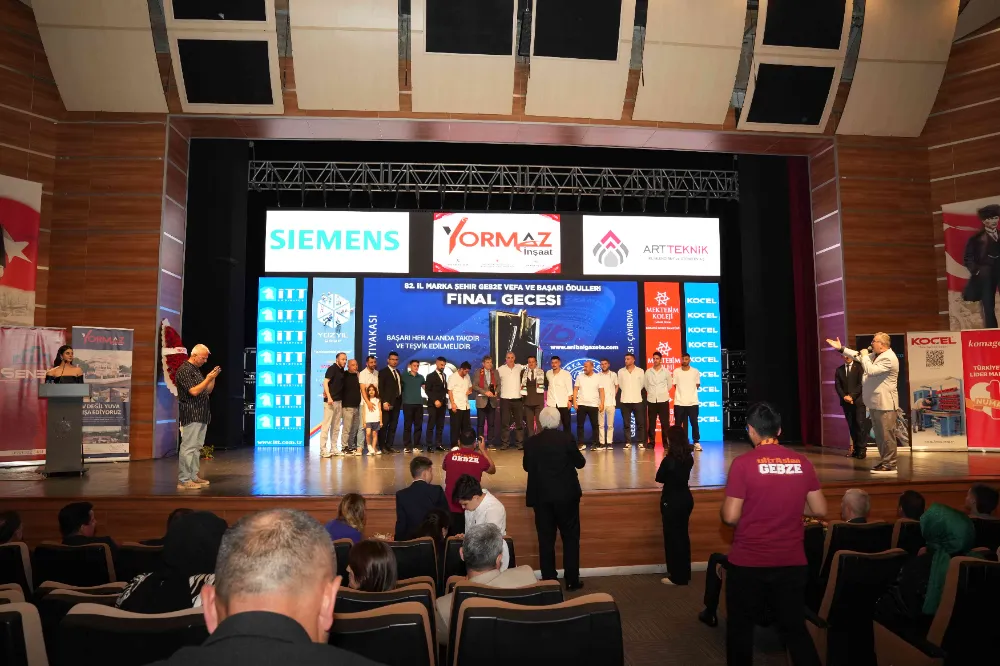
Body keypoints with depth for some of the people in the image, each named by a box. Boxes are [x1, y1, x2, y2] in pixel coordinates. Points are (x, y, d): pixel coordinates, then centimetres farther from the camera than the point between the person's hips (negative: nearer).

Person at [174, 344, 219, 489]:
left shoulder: (196, 370, 18)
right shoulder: (184, 370, -11)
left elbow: (208, 391, 20)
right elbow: (194, 391, -19)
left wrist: (213, 377, 7)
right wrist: (208, 378, -16)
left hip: (201, 415, 10)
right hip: (191, 415, -10)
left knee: (197, 447, 12)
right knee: (188, 447, -8)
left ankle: (193, 477, 18)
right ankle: (183, 480, -6)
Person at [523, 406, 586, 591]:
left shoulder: (531, 443, -4)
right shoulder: (566, 438, -11)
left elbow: (527, 466, 6)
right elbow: (580, 463, -4)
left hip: (541, 497, 2)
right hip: (566, 495, -2)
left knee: (546, 539, 10)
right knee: (571, 537, 10)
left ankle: (548, 580, 14)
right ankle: (572, 580, 13)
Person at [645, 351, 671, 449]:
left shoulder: (666, 371, 2)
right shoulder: (648, 372, 4)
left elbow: (669, 385, 12)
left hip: (663, 400, -1)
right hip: (651, 400, 1)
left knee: (665, 423, -1)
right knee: (651, 423, 3)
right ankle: (651, 443, 8)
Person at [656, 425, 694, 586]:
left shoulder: (669, 459, -21)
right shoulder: (689, 458, 0)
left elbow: (659, 478, -8)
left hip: (672, 501, -7)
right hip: (686, 498, 7)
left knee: (672, 537, 4)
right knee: (683, 535, 17)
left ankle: (677, 576, 11)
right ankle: (684, 573, 27)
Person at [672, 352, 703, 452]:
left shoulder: (696, 371, 3)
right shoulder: (676, 371, 3)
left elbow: (697, 385, 11)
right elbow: (675, 386, 8)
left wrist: (690, 392, 6)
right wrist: (681, 393, 5)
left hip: (692, 402, 0)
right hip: (679, 402, 1)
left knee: (694, 423, 1)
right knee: (678, 424, 5)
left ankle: (696, 443, 8)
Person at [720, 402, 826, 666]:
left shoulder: (743, 463, -15)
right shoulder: (802, 462, -2)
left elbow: (730, 517, -15)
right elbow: (820, 510, 5)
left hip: (748, 563, -3)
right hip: (792, 562, 4)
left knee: (741, 629, 15)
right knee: (795, 629, 17)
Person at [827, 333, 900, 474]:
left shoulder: (889, 358, -17)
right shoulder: (875, 356, 12)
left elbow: (871, 371, -25)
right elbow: (858, 356, 25)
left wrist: (865, 356, -11)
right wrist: (841, 348, 24)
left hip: (885, 403, -10)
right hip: (874, 402, 10)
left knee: (887, 435, -4)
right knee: (879, 435, 14)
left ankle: (890, 465, 1)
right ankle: (884, 462, 22)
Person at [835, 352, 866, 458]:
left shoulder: (859, 367, 2)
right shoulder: (839, 369, 14)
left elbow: (861, 383, -7)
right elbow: (837, 385, 7)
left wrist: (852, 396, -13)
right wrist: (844, 396, -8)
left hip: (858, 400, -4)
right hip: (846, 401, 4)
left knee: (860, 424, -7)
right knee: (851, 425, 4)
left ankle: (862, 448, -3)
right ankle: (856, 448, 8)